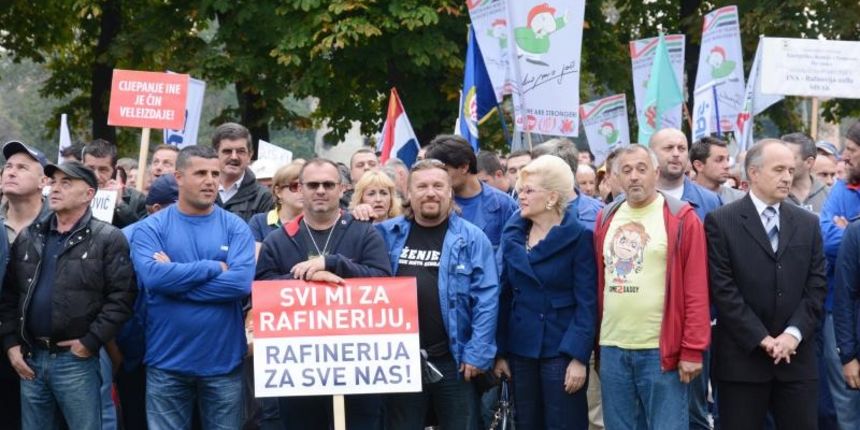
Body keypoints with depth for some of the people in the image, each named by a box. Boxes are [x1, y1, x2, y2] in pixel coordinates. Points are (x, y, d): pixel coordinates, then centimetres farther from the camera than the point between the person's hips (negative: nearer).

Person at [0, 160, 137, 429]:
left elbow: (121, 296, -11)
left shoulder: (108, 239, -4)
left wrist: (90, 343, -14)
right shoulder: (28, 238, 12)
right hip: (30, 358, 5)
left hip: (76, 359, -5)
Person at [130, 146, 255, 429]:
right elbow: (152, 276, -18)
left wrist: (176, 279, -13)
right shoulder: (151, 227, 0)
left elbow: (242, 281, -14)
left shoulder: (235, 227, 1)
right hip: (167, 362, 0)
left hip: (223, 361, 1)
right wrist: (214, 268, -14)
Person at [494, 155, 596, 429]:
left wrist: (579, 357, -17)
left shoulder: (578, 237, -7)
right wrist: (500, 351, 4)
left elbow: (586, 303, -10)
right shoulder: (512, 235, 7)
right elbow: (505, 296, 8)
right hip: (520, 350, 5)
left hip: (561, 351, -5)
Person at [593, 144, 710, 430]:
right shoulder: (606, 219, 11)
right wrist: (597, 342, 14)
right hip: (612, 348, 5)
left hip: (662, 350, -5)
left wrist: (692, 349, -11)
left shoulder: (681, 219, -4)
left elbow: (696, 291, -7)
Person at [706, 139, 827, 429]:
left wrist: (794, 333, -8)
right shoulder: (721, 222, -2)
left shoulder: (808, 223, 12)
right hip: (742, 356, -3)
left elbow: (817, 285, 6)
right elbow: (722, 288, -8)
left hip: (797, 357, 4)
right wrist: (762, 339, -13)